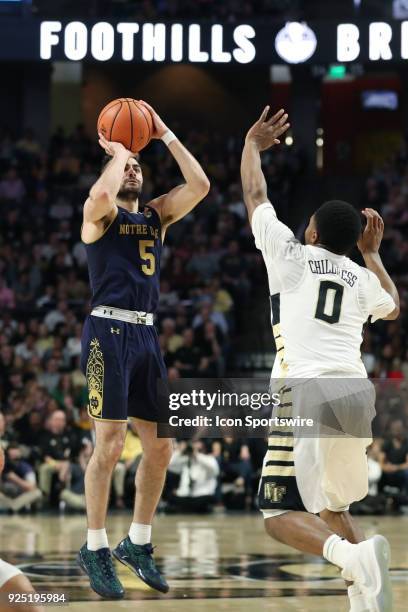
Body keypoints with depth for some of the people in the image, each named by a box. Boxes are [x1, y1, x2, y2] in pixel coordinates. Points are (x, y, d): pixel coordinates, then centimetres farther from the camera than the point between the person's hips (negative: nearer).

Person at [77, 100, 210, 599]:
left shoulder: (157, 214, 18)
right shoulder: (99, 214, 1)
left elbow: (200, 186, 5)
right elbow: (101, 193, -24)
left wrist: (164, 135, 6)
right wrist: (116, 150, -7)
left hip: (146, 334, 7)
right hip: (108, 331, -6)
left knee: (160, 447, 6)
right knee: (110, 444, -10)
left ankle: (137, 544, 19)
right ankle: (95, 549, 0)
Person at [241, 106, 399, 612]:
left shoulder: (290, 256, 7)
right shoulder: (361, 277, 18)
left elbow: (255, 197, 23)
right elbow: (393, 307, 43)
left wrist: (252, 146, 38)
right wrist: (372, 252, 48)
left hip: (307, 393, -5)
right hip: (358, 394, 6)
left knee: (281, 515, -4)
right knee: (330, 506, 22)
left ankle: (354, 557, -30)